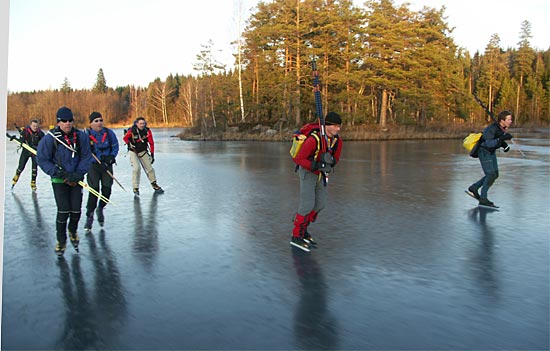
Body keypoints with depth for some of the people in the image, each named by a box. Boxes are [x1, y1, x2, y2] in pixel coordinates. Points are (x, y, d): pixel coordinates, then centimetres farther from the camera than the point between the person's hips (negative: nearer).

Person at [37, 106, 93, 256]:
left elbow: (86, 157, -1)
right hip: (59, 180, -2)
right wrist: (59, 173, -14)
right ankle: (61, 241, 15)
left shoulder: (81, 136, -4)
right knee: (63, 211, -6)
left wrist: (78, 173, -14)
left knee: (76, 210, 4)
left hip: (76, 179, 2)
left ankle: (72, 231, 36)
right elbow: (42, 160, -6)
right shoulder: (50, 138, -10)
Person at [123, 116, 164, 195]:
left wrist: (152, 154, -6)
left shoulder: (148, 131, -10)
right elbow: (125, 138, 1)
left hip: (143, 151, 3)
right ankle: (135, 188, -6)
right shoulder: (131, 131, -17)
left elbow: (151, 143, -4)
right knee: (137, 168, -18)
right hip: (133, 152, -3)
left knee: (149, 168, 2)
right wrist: (130, 144, -16)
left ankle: (154, 184, 22)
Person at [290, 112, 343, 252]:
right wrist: (317, 166, -37)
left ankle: (302, 228, 22)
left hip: (320, 173, 7)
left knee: (320, 204, 6)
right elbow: (298, 159, -29)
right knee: (307, 205, -12)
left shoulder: (338, 140, -10)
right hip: (307, 172, -7)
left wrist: (330, 160, -26)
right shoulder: (314, 139, -31)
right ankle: (296, 236, 0)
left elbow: (335, 160, -1)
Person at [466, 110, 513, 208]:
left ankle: (473, 188, 20)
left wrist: (504, 145, -1)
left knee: (494, 174, 11)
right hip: (484, 151, -9)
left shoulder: (503, 128, 0)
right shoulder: (492, 128, -26)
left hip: (491, 152, 9)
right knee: (491, 174, -13)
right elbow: (488, 143, -36)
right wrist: (501, 139, -45)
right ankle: (483, 199, -7)